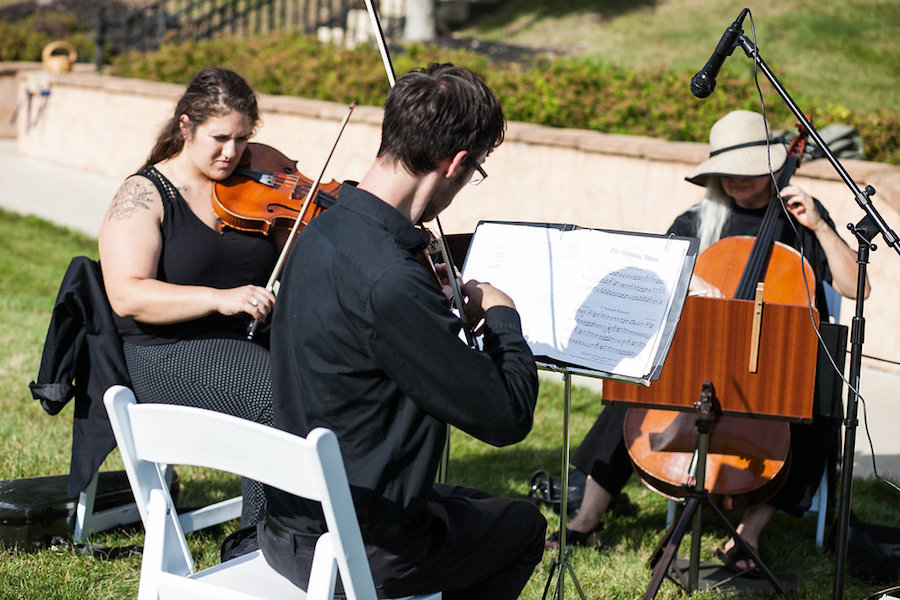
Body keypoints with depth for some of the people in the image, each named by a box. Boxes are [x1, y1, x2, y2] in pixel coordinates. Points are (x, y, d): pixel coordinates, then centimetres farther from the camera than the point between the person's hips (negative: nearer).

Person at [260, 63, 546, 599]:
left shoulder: (322, 230, -2)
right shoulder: (390, 283, -31)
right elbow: (508, 416, -24)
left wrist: (435, 296, 7)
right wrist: (501, 313, -7)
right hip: (358, 553, -8)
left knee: (474, 503, 33)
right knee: (525, 525, 19)